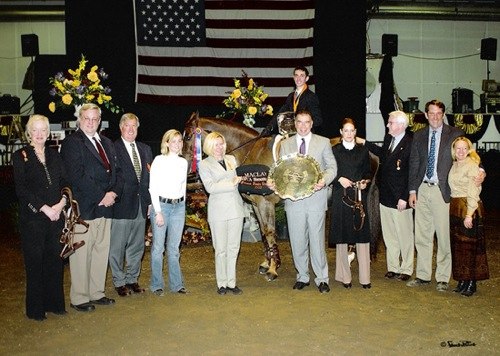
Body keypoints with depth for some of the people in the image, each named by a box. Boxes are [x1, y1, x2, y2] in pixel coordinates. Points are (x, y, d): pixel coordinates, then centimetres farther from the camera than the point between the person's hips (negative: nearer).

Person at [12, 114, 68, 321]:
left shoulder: (54, 155, 13)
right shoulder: (20, 156, 0)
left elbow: (65, 182, 8)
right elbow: (22, 189, -8)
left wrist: (61, 204, -10)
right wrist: (45, 208, -14)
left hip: (56, 216, 4)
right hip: (32, 217, -4)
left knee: (55, 259, 8)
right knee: (35, 261, 3)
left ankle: (54, 302, 21)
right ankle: (35, 309, 14)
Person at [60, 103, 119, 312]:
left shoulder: (106, 143, 17)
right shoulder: (71, 142, -6)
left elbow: (115, 170, 15)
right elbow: (76, 176, -15)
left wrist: (113, 193, -3)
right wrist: (101, 196, -15)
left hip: (105, 206, 7)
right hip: (84, 208, -7)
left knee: (102, 251, 12)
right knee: (81, 254, 0)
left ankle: (96, 293, 25)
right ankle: (79, 298, 13)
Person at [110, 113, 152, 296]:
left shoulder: (145, 149, 13)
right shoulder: (113, 148, -6)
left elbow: (149, 176, 13)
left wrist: (149, 201, 8)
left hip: (141, 204, 6)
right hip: (122, 204, -5)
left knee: (137, 246, 13)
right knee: (118, 247, 3)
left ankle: (132, 279, 27)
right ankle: (119, 282, 17)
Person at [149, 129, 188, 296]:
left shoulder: (184, 162, 10)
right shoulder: (159, 160, -6)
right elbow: (153, 187, -8)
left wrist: (182, 206, 13)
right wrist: (158, 212, -12)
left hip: (179, 207, 4)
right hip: (161, 205, -4)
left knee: (174, 248, 10)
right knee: (158, 247, 1)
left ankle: (176, 284, 18)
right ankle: (156, 285, 13)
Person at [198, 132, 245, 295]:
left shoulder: (231, 159, 13)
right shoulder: (204, 164, -1)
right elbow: (210, 187, -12)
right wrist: (231, 184, -11)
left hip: (236, 207, 4)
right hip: (218, 210, -4)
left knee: (233, 248, 8)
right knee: (221, 249, 2)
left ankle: (232, 282, 16)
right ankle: (222, 283, 13)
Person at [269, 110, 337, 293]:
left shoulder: (323, 142, 5)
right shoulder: (285, 144, 10)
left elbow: (332, 166, 4)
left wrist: (324, 180, -17)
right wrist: (273, 182, -12)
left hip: (316, 198, -2)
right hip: (293, 199, 2)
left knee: (317, 240, 2)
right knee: (297, 241, 9)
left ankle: (322, 278, 15)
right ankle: (302, 276, 24)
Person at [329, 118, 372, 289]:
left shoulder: (363, 150, 10)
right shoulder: (334, 150, 4)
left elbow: (368, 172, 15)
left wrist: (365, 181, -4)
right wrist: (339, 179, -12)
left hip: (359, 196, 1)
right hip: (340, 196, -1)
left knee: (362, 235, -1)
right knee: (341, 236, 2)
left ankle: (365, 277, 6)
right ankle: (344, 276, 12)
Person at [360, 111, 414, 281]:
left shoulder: (410, 144, -16)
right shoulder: (388, 139, 7)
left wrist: (404, 198, -18)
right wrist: (364, 142, 28)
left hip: (400, 199, -7)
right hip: (385, 197, 7)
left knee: (404, 236, 7)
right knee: (389, 235, 15)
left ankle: (406, 270, 21)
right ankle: (393, 267, 27)